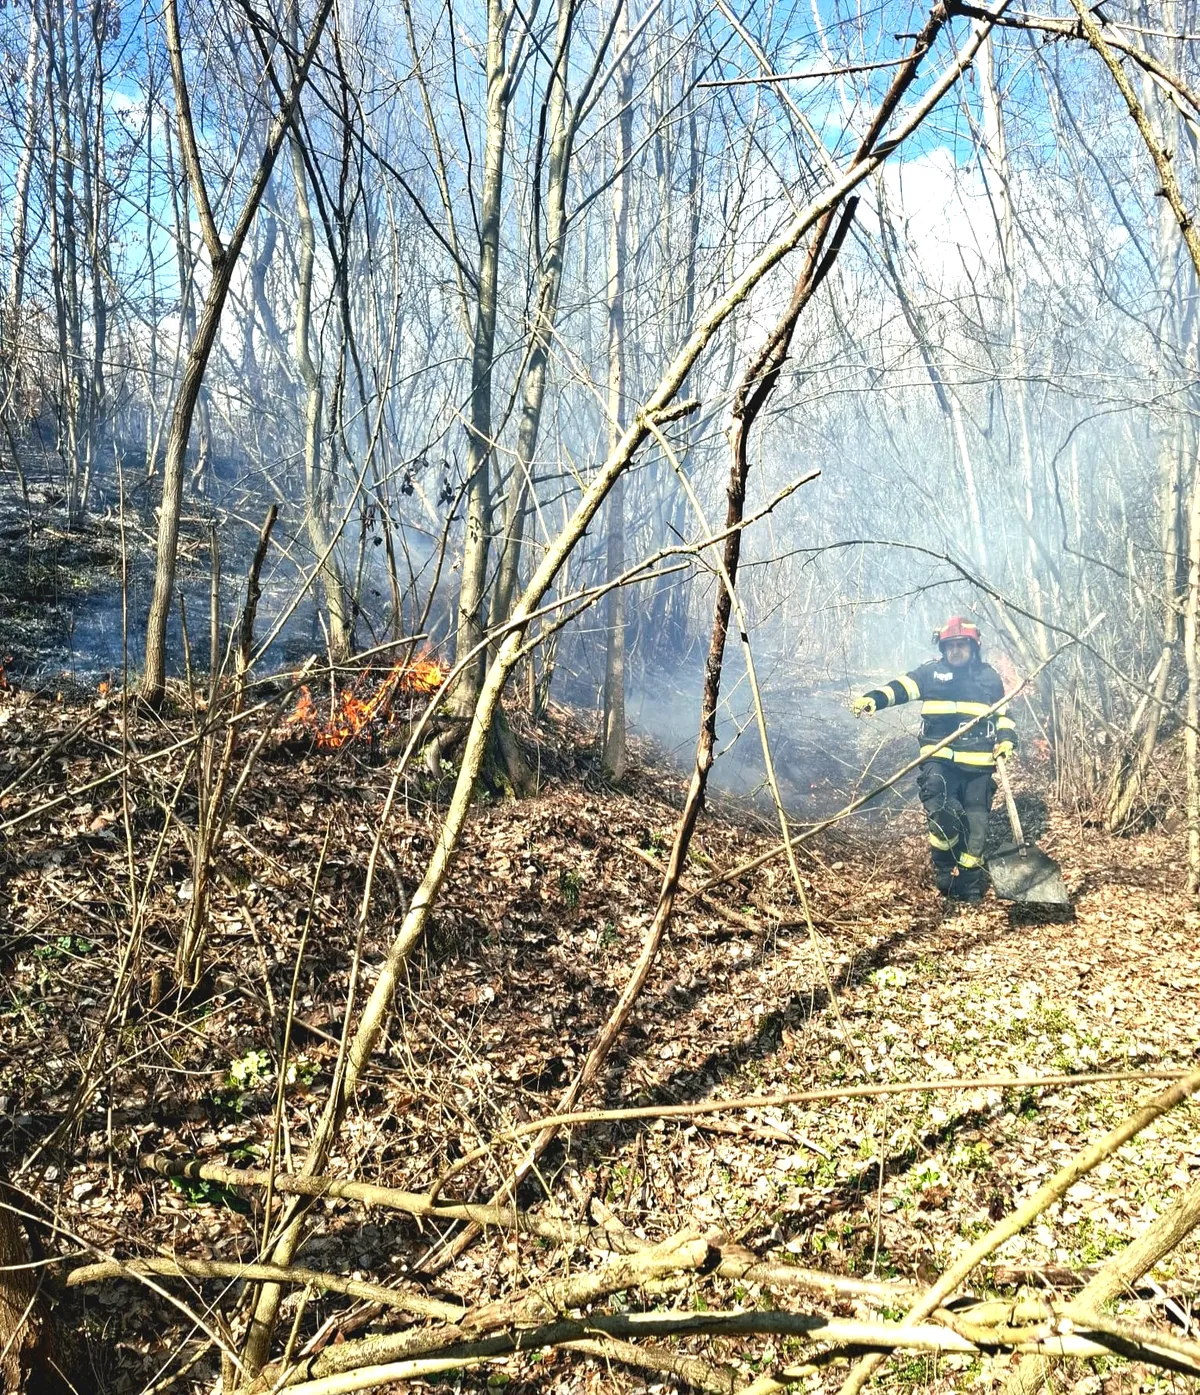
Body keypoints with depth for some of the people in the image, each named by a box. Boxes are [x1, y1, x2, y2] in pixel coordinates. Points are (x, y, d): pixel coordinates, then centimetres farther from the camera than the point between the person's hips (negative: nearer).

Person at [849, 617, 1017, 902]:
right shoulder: (932, 672, 7)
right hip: (939, 759, -2)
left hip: (978, 763, 2)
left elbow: (1002, 713, 21)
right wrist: (874, 699, -27)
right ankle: (947, 873, 1)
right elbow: (902, 687, -8)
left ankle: (970, 885, 16)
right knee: (941, 814, -20)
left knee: (975, 823, 3)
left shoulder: (989, 676, 13)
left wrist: (1006, 739, 3)